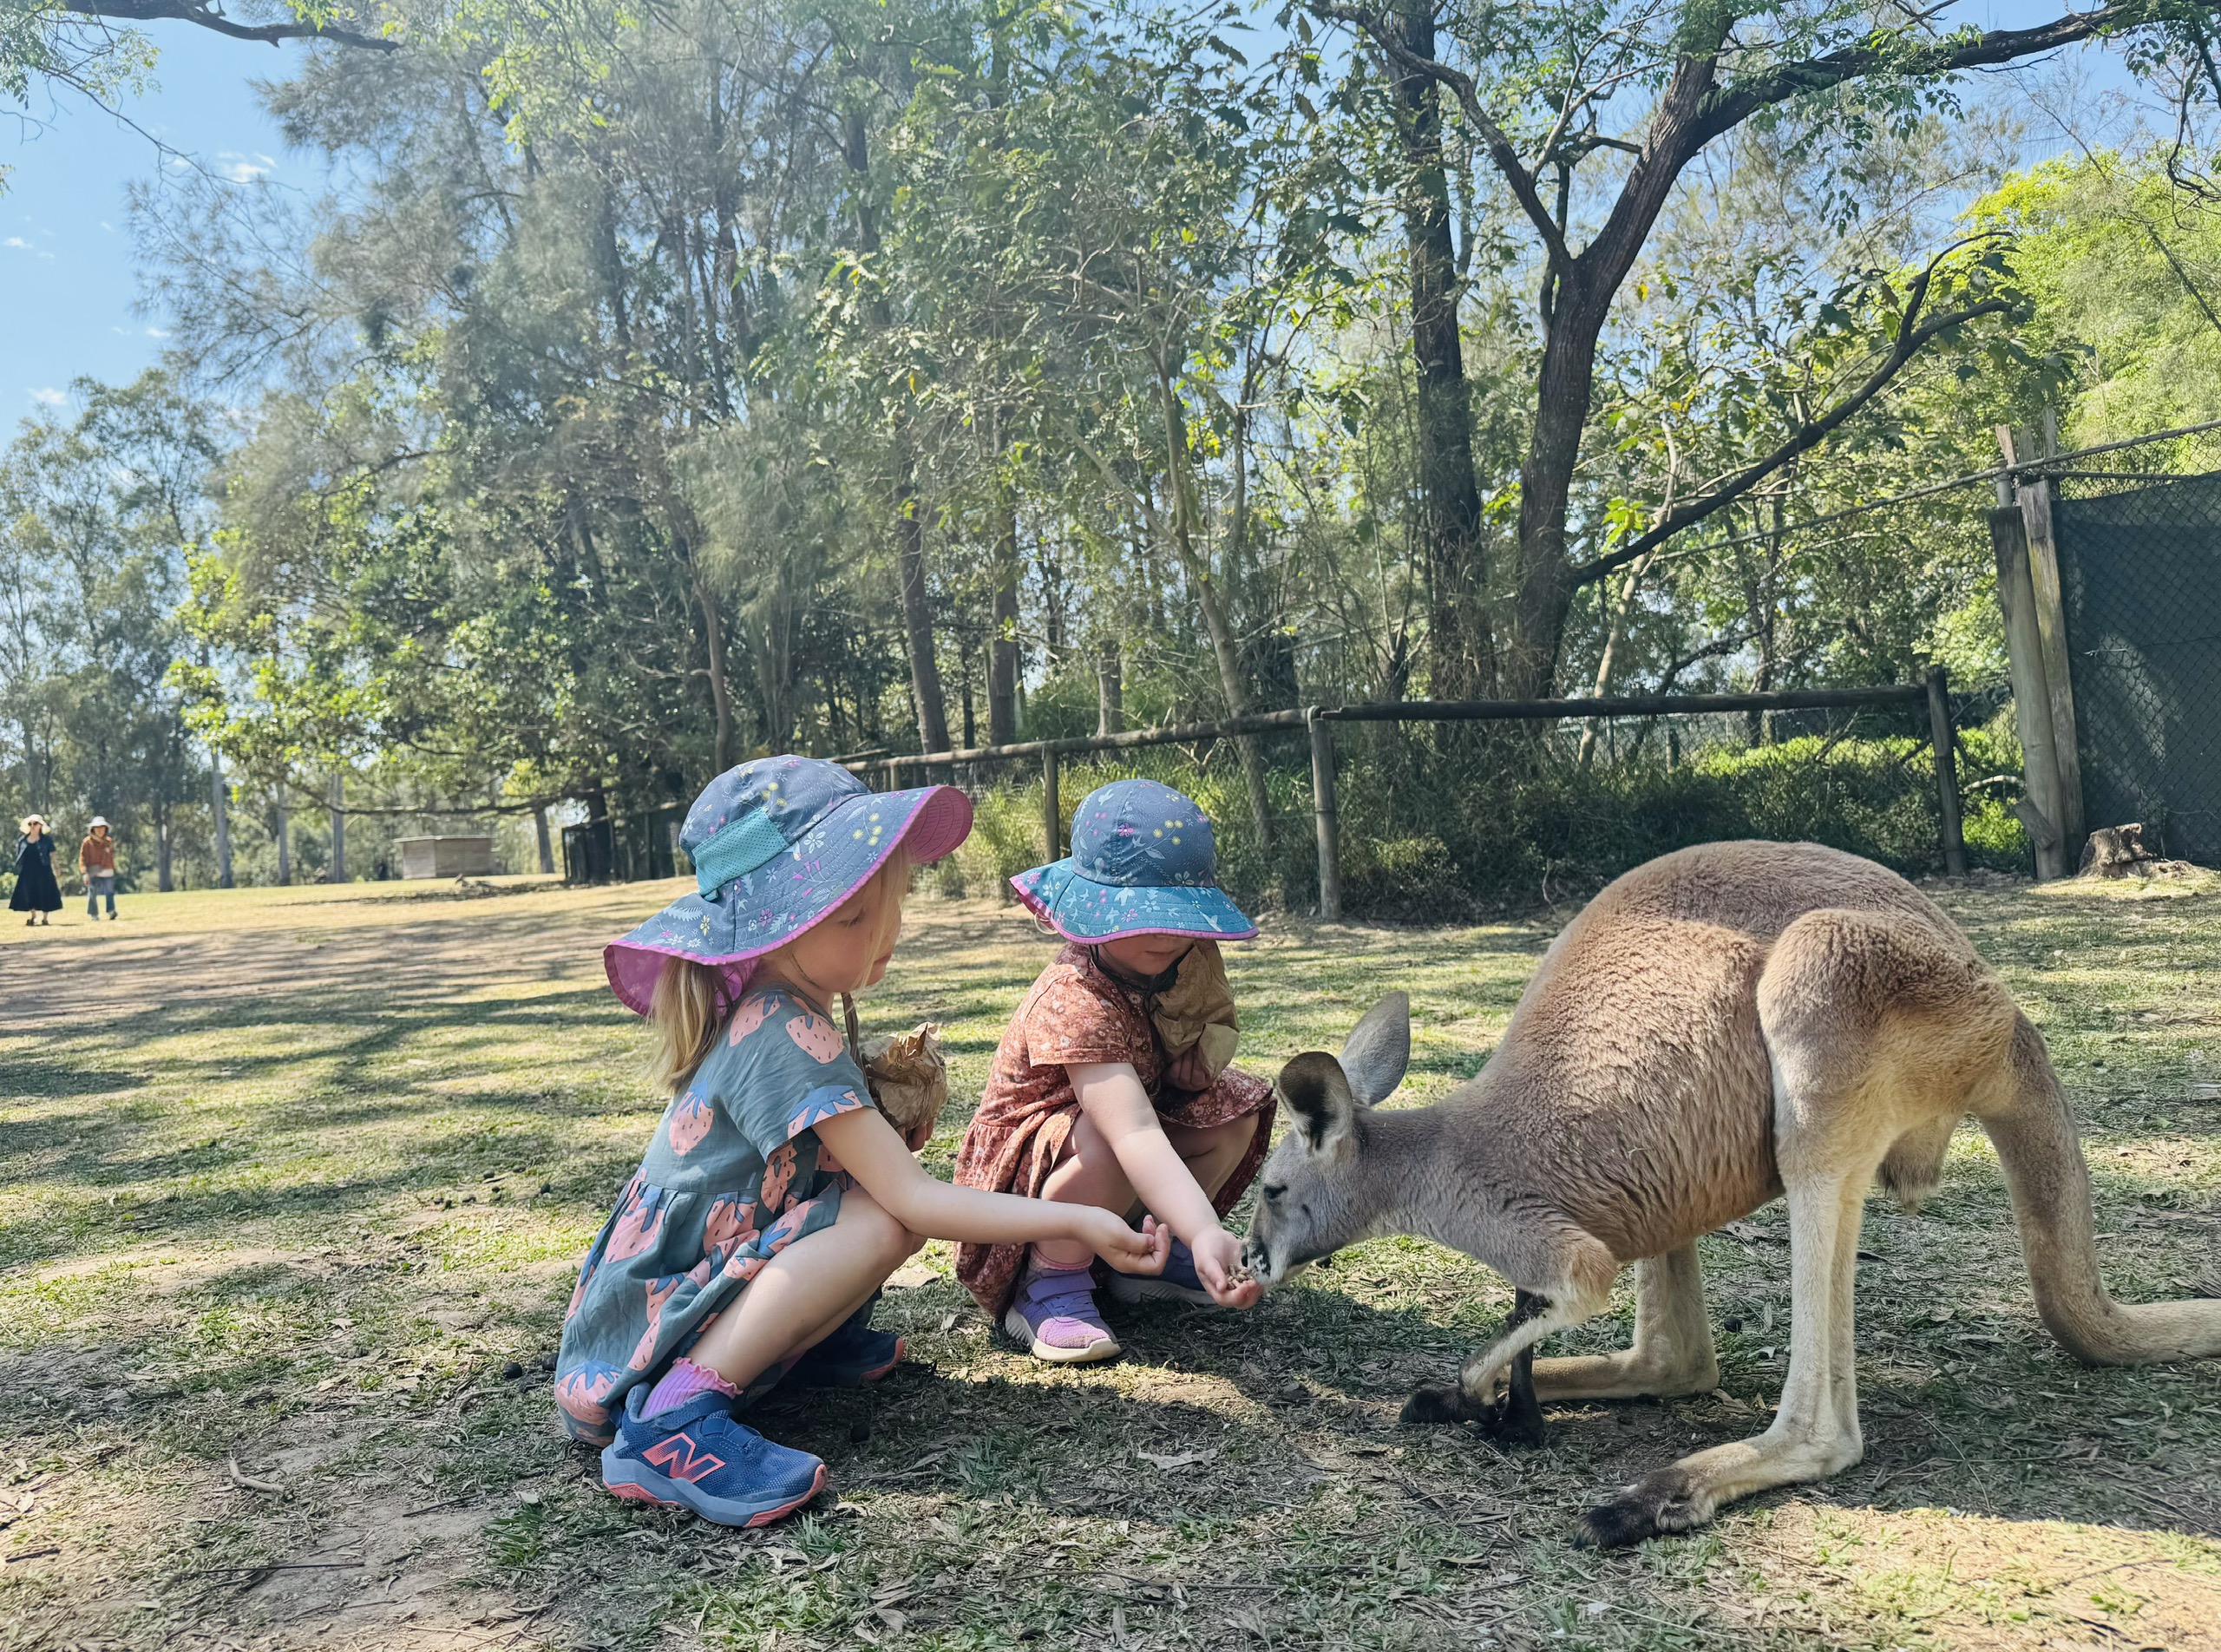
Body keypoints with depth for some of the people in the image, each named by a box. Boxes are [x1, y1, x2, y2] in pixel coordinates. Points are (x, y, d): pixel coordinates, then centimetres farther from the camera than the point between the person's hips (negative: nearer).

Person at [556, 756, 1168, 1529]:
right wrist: (1076, 1222, -24)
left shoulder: (771, 1015, 5)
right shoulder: (785, 1036, -25)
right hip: (633, 1360, -9)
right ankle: (675, 1419, -24)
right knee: (882, 1221, -28)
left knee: (886, 1188, 1)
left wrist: (888, 1132, -3)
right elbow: (912, 1200, -25)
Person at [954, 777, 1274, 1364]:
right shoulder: (1073, 1002, -37)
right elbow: (1134, 1134, -51)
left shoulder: (1191, 957, -12)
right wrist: (1205, 1233, -63)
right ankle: (1049, 1284, -14)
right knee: (1111, 1146, -38)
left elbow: (1220, 1022, 13)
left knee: (1239, 1106, -7)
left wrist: (1207, 1052, -10)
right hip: (1024, 1162, -8)